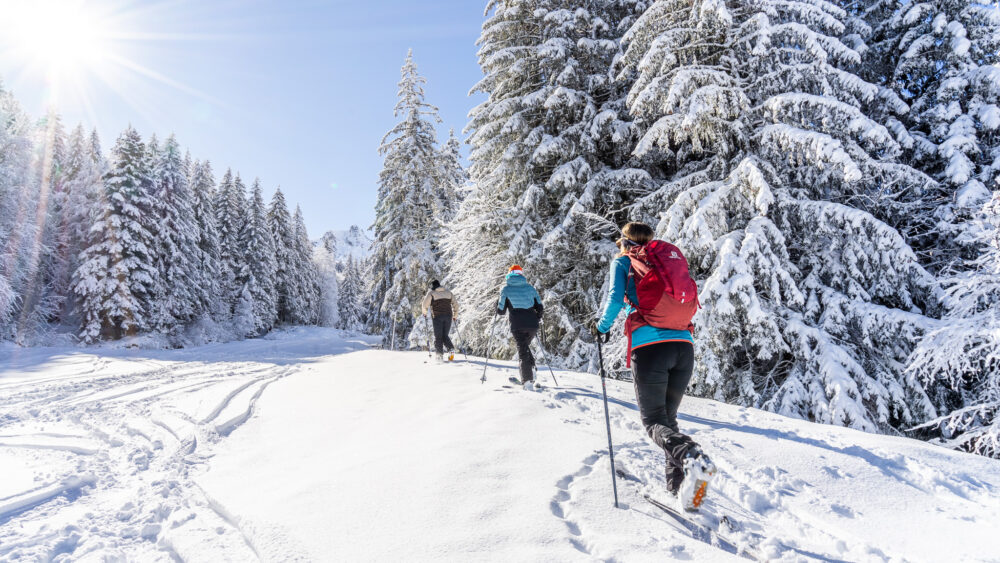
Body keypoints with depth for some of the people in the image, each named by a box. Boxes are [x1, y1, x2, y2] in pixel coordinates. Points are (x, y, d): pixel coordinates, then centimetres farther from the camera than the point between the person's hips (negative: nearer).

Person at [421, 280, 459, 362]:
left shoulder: (431, 293, 2)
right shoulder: (448, 292, 14)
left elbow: (425, 304, -5)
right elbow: (455, 304, 13)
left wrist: (424, 312, 14)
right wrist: (455, 315, 22)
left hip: (437, 316, -3)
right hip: (448, 316, 3)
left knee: (438, 337, 4)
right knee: (445, 335, 14)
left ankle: (440, 354, -4)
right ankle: (451, 349, -8)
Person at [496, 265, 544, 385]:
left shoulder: (506, 289, 3)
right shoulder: (529, 287, 11)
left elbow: (501, 311, 5)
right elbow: (540, 308, 9)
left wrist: (497, 305, 26)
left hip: (517, 326, -3)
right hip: (532, 325, 3)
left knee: (523, 350, 1)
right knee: (525, 347, 24)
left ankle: (527, 380, -6)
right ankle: (531, 368, 9)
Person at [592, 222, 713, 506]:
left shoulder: (623, 261, 9)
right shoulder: (670, 257, 23)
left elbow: (615, 299, -5)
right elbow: (688, 303, 21)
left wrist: (602, 327, 10)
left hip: (650, 346, -5)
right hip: (685, 344, 5)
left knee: (653, 420, 3)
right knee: (669, 416, 17)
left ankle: (687, 453, -27)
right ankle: (678, 485, 8)